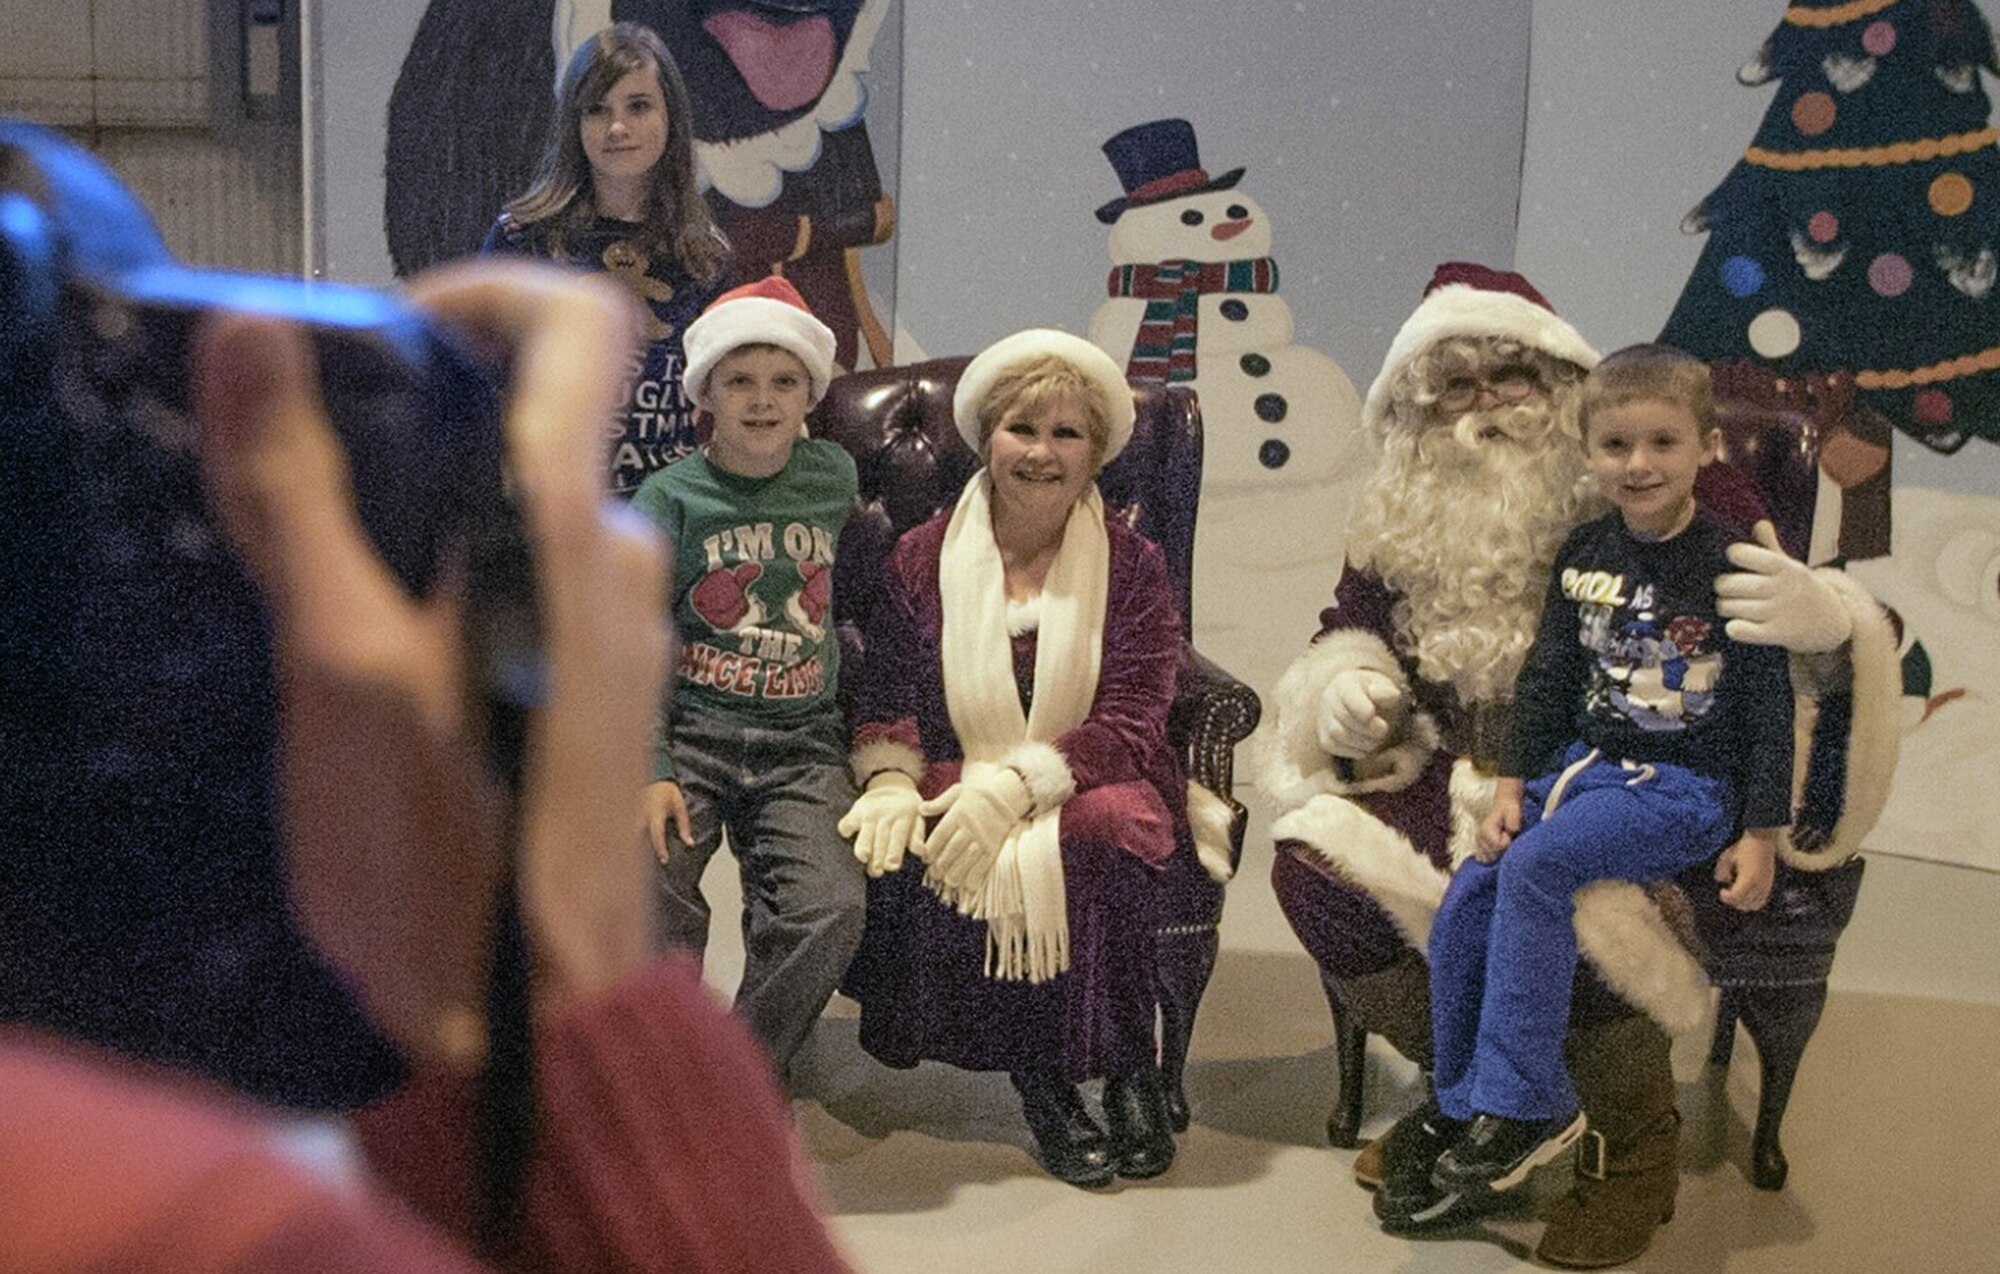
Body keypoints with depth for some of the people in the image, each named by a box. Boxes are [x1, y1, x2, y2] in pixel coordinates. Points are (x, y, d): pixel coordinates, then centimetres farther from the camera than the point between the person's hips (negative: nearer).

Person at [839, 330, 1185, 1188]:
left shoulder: (1131, 566, 4)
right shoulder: (921, 558, 9)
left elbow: (1128, 724, -6)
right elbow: (886, 700, 8)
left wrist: (1014, 785, -21)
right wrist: (892, 780, -15)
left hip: (1083, 787, -1)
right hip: (952, 787, 2)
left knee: (1099, 845, -36)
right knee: (902, 856, -31)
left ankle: (1123, 1070, -14)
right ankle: (1042, 1085, -18)